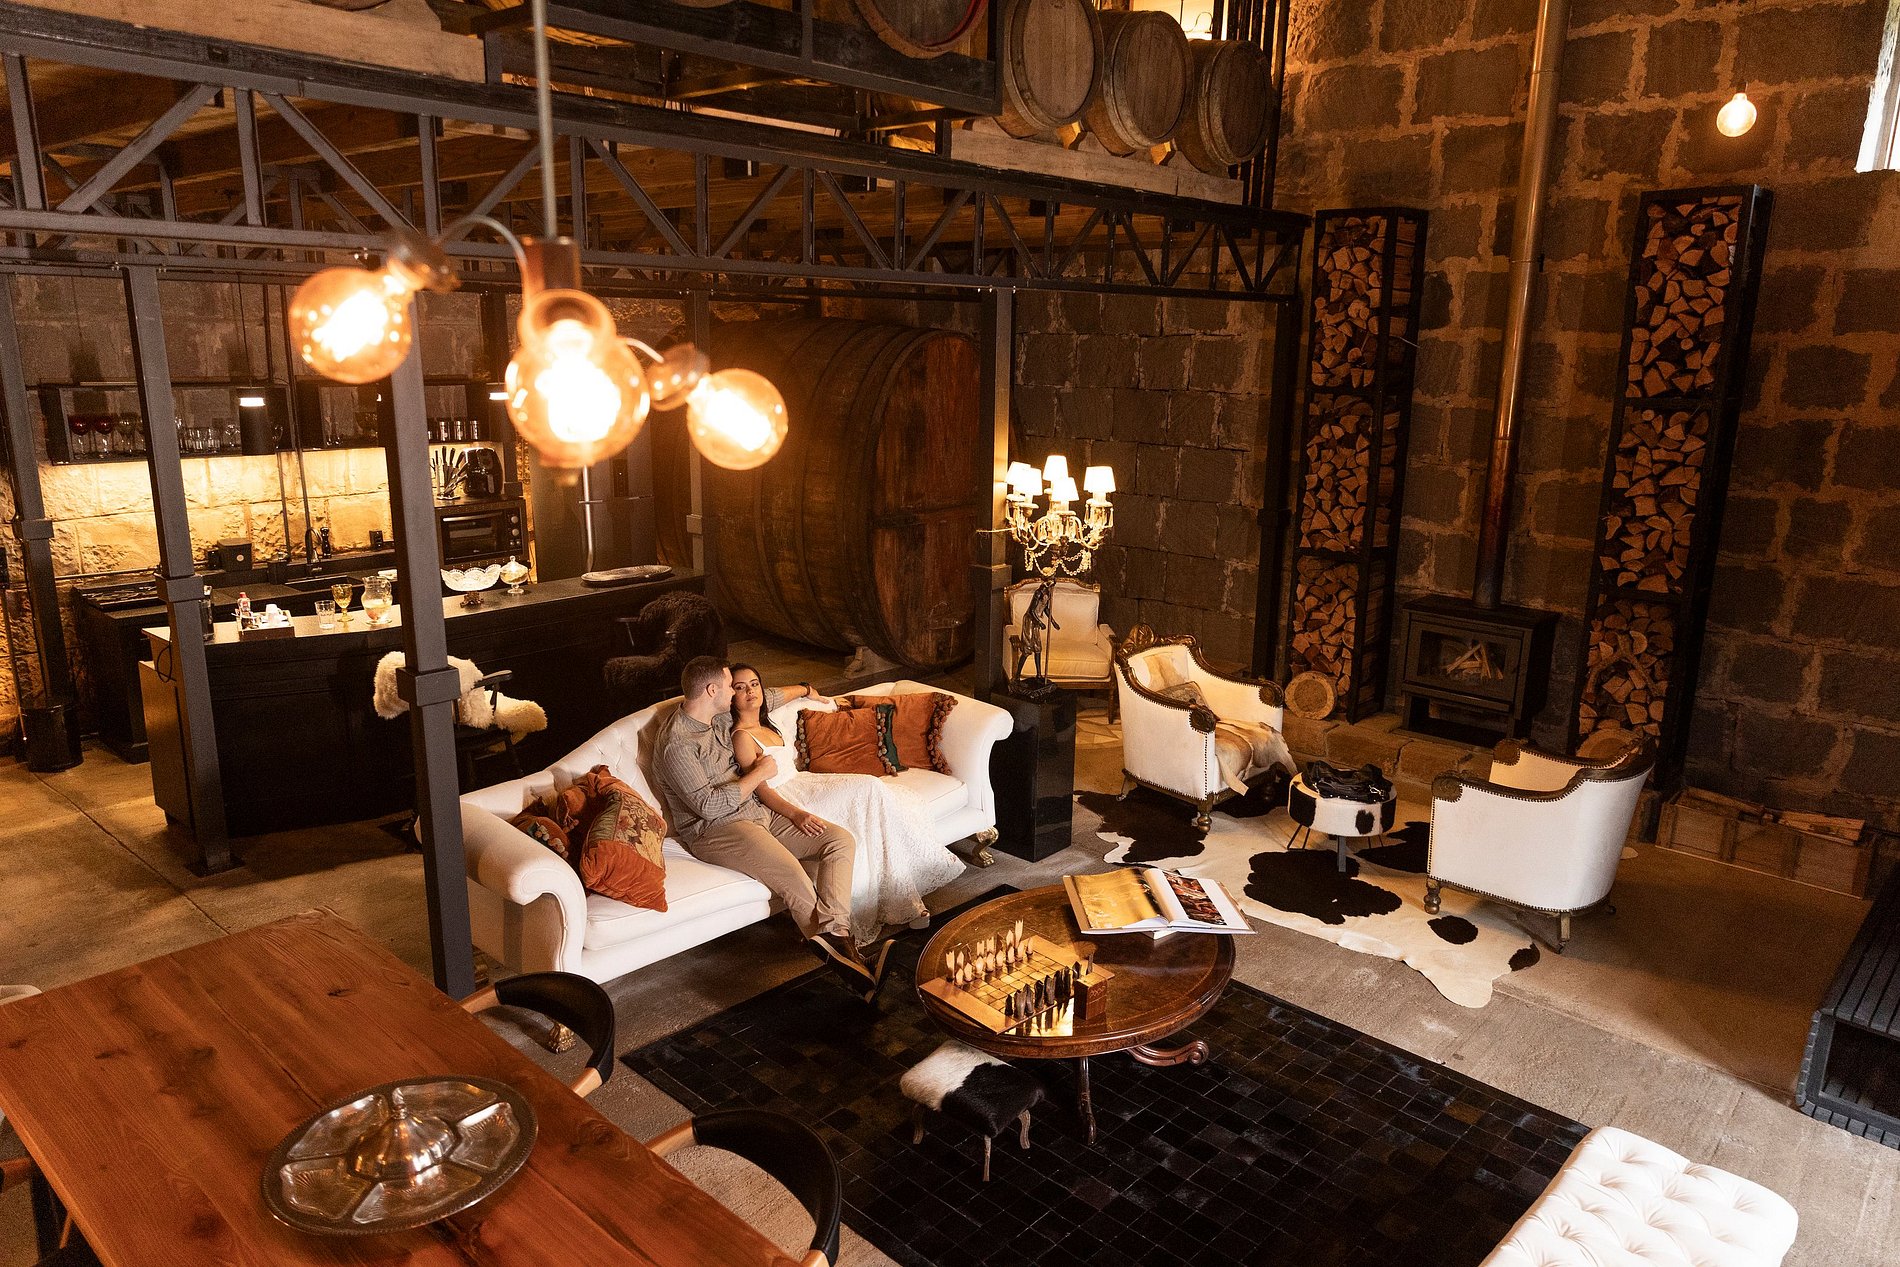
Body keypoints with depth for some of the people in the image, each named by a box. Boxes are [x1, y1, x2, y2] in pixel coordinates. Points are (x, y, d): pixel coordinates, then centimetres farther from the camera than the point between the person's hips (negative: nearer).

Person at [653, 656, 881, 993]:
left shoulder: (721, 717, 11)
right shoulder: (677, 744, -15)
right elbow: (709, 805, -21)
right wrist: (760, 774, -11)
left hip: (754, 811, 9)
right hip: (714, 830, -9)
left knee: (841, 840, -10)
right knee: (794, 878, -32)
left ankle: (832, 934, -27)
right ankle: (838, 947, -20)